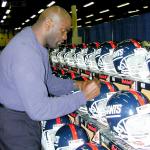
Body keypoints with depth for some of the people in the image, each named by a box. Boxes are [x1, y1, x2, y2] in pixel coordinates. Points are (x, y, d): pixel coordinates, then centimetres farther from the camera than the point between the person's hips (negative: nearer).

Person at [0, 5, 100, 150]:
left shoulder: (35, 45, 4)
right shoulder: (25, 52, -30)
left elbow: (49, 82, 12)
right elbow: (39, 109, -32)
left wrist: (75, 85, -4)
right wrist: (83, 96, -26)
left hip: (27, 116, 9)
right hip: (15, 123, -9)